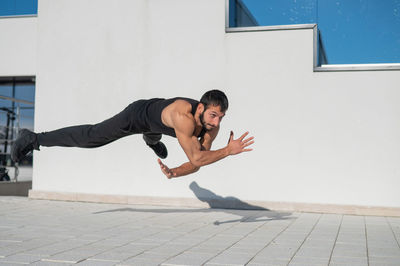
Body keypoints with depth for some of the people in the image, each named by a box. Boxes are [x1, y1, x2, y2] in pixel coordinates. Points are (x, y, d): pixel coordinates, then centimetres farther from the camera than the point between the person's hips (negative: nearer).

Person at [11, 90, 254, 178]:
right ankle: (34, 139, 23)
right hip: (138, 114, -6)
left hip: (158, 122, 6)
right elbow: (195, 157, -48)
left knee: (154, 136, 41)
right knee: (90, 137, 5)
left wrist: (173, 173, -37)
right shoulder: (184, 115, -46)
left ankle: (152, 142, 83)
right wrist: (229, 150, -49)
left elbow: (196, 164, -21)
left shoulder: (213, 128, -25)